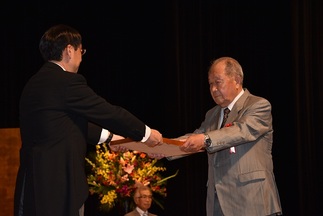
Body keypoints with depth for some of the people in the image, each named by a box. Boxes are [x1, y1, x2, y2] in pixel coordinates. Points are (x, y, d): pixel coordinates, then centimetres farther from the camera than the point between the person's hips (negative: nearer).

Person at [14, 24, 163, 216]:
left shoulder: (35, 84, 14)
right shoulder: (67, 82, -13)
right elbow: (109, 112, -7)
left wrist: (109, 136, 28)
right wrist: (145, 133, 7)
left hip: (35, 182, 9)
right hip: (59, 184, -9)